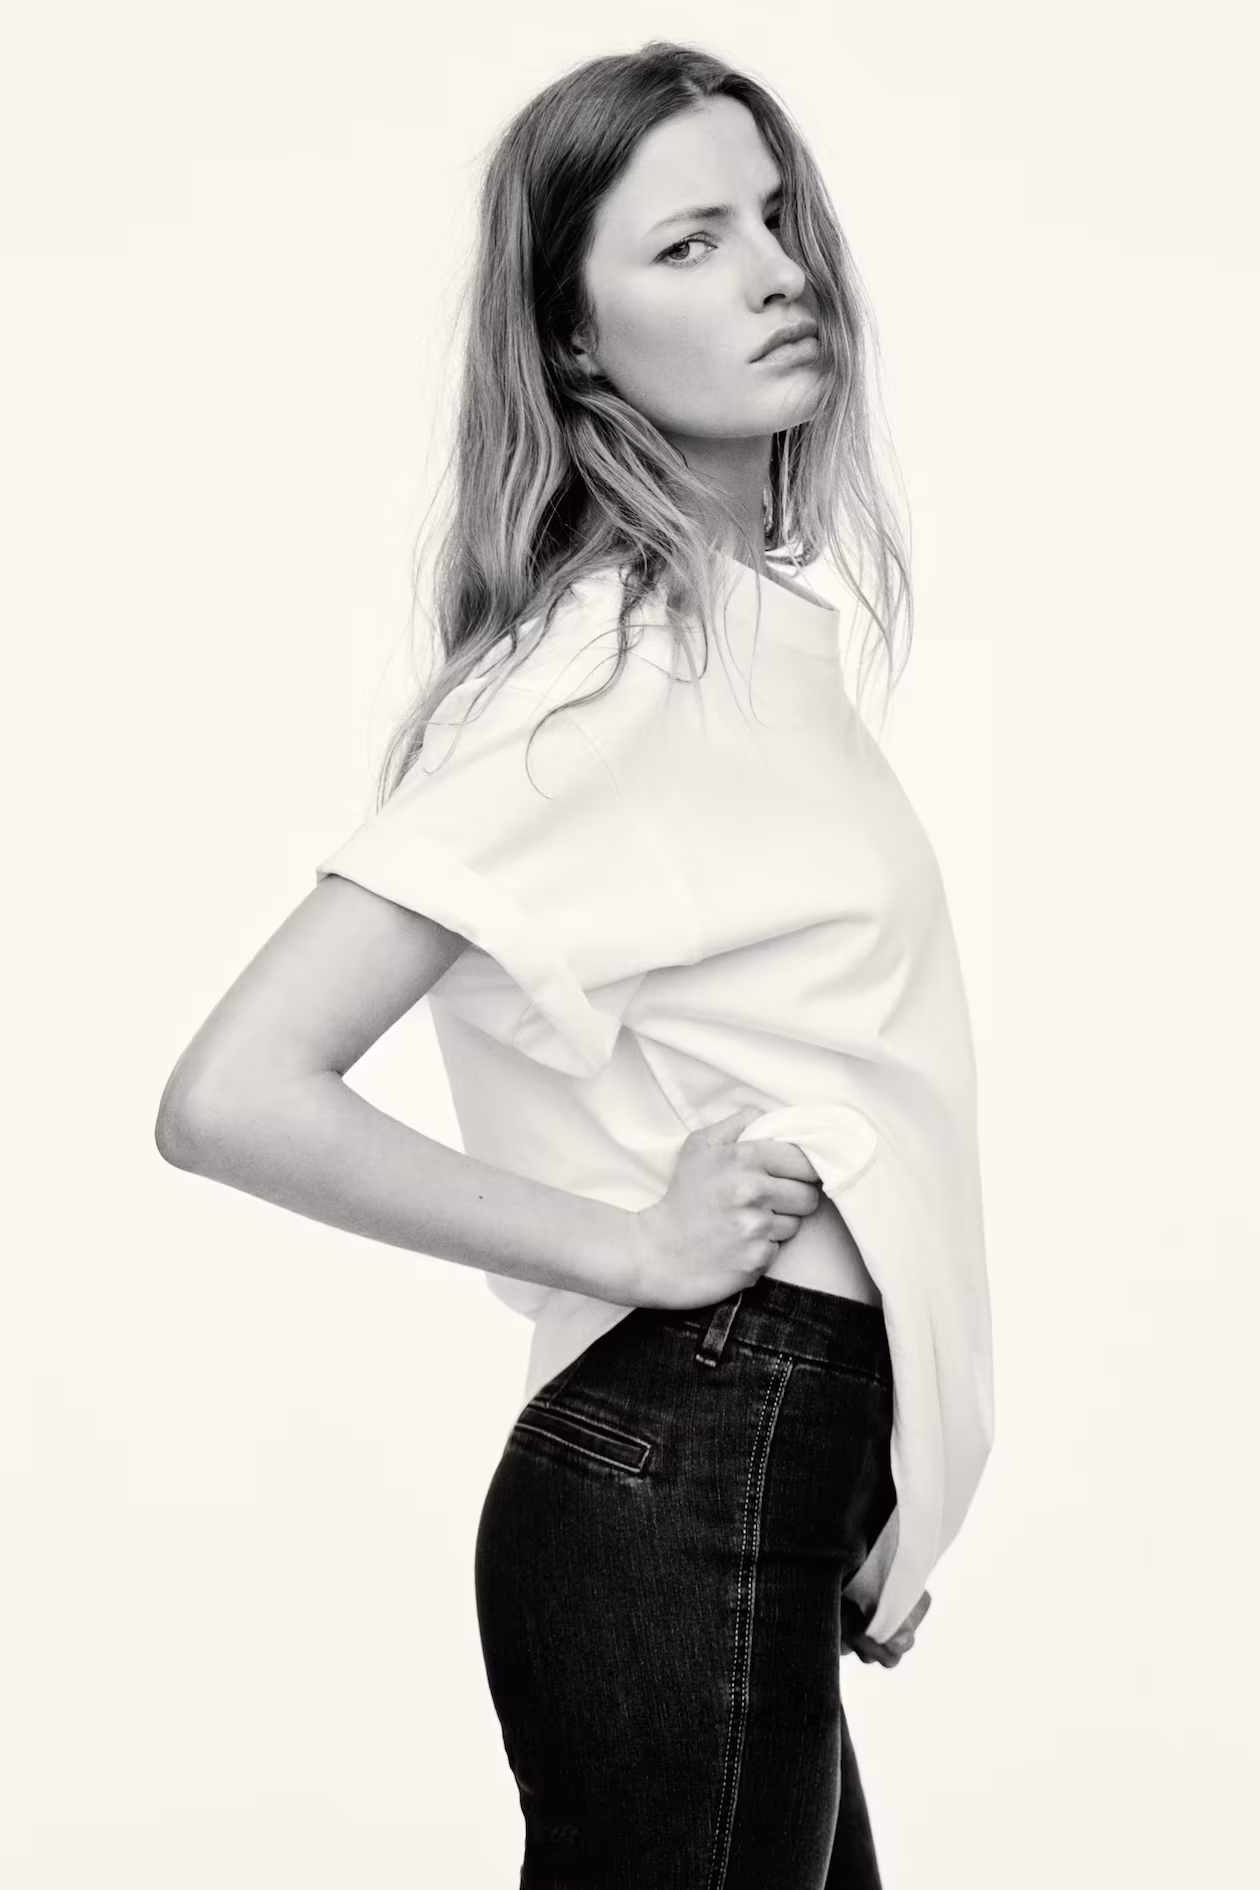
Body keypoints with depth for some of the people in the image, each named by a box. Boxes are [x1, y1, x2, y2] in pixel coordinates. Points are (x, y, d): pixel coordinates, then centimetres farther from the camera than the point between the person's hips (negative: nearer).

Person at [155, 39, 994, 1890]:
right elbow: (232, 1097, -24)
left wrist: (870, 1505, 9)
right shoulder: (604, 668, -17)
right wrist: (637, 1246, -15)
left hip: (786, 1488, 8)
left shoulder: (764, 622, 9)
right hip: (682, 1504, -8)